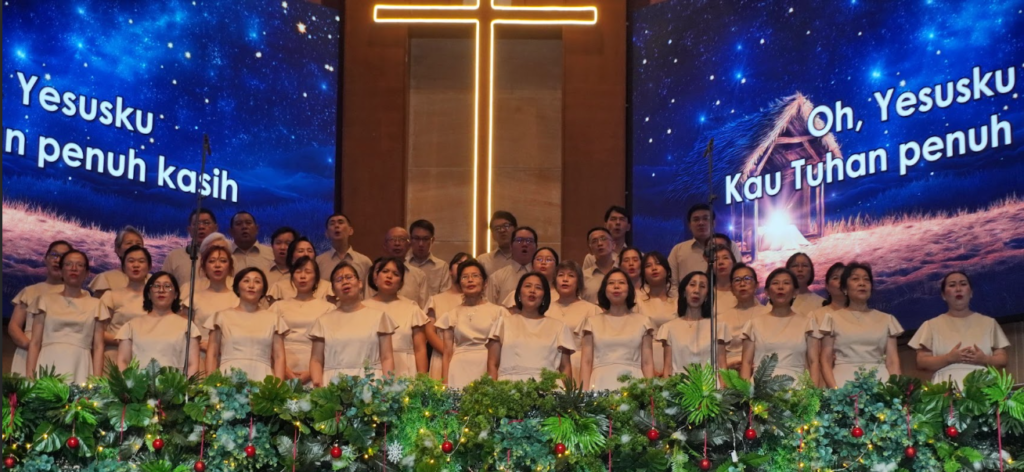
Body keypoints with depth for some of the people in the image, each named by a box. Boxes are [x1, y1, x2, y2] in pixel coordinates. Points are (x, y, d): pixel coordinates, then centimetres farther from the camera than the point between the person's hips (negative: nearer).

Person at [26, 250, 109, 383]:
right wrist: (29, 376, -5)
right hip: (48, 366, 0)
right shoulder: (46, 300, 12)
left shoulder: (95, 305, 11)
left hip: (79, 368, 0)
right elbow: (35, 343, 7)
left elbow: (98, 346, 6)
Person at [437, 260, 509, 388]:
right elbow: (447, 354, 10)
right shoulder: (452, 315, 12)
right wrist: (445, 384, -1)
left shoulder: (499, 312, 7)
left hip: (489, 369, -1)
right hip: (460, 372, 1)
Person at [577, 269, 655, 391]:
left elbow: (647, 363, 7)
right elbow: (586, 363, 6)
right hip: (601, 384, 0)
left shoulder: (642, 321, 11)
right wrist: (585, 393, -6)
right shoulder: (593, 322, 11)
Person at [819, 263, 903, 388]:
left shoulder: (886, 319, 14)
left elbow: (892, 361, 8)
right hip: (844, 381, -2)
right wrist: (835, 389, -13)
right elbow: (826, 361, 3)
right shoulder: (833, 318, 8)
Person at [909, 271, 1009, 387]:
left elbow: (1002, 360, 12)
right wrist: (949, 358, -11)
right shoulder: (932, 325, 10)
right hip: (946, 386, -1)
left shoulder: (989, 323, 15)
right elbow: (922, 362, 3)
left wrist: (984, 359, -8)